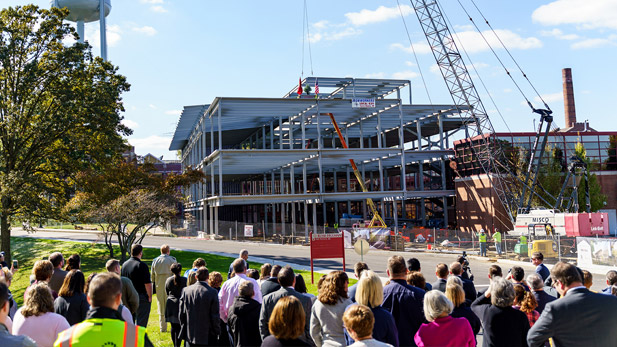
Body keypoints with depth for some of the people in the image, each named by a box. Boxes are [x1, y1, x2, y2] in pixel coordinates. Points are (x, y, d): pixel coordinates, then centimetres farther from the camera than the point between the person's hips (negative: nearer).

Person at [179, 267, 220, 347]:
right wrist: (216, 332, 3)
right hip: (206, 337, -4)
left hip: (189, 335, 4)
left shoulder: (186, 290, -3)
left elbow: (181, 313, 4)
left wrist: (183, 328, 17)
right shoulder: (212, 292, -14)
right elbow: (215, 316, -10)